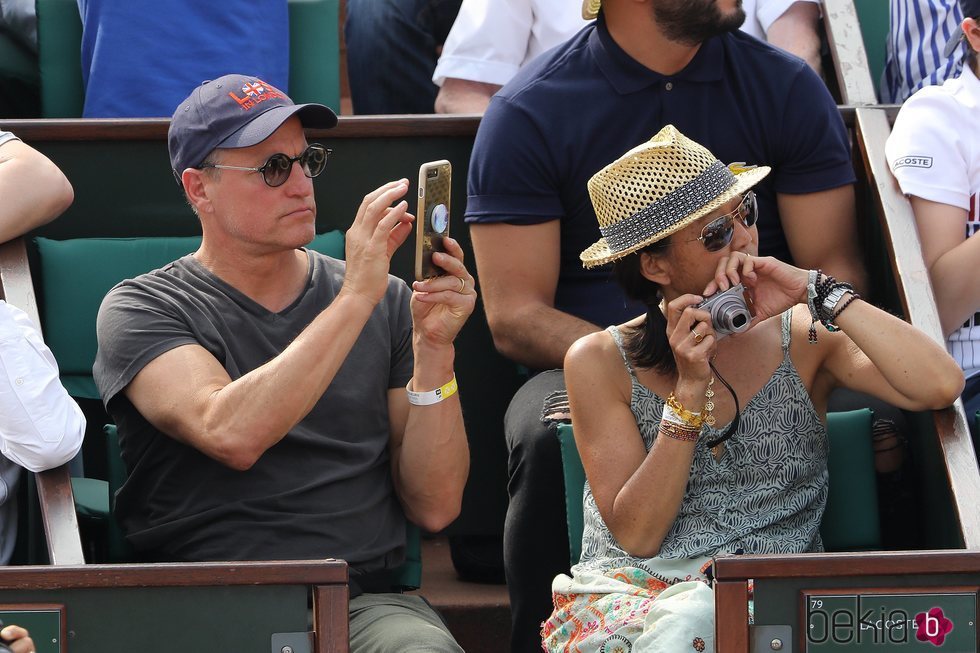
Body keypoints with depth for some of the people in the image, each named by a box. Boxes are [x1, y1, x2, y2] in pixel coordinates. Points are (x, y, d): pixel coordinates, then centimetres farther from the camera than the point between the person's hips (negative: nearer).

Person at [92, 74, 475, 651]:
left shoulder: (388, 303, 16)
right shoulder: (142, 310, 5)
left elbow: (434, 507, 9)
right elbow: (232, 435, -17)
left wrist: (434, 347, -4)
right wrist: (356, 297, -17)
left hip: (370, 602, 2)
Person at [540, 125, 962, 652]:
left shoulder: (803, 338, 7)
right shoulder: (601, 363, 5)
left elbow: (940, 385, -11)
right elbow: (634, 534, -3)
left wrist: (818, 293, -8)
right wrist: (689, 391, -10)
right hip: (631, 601, 0)